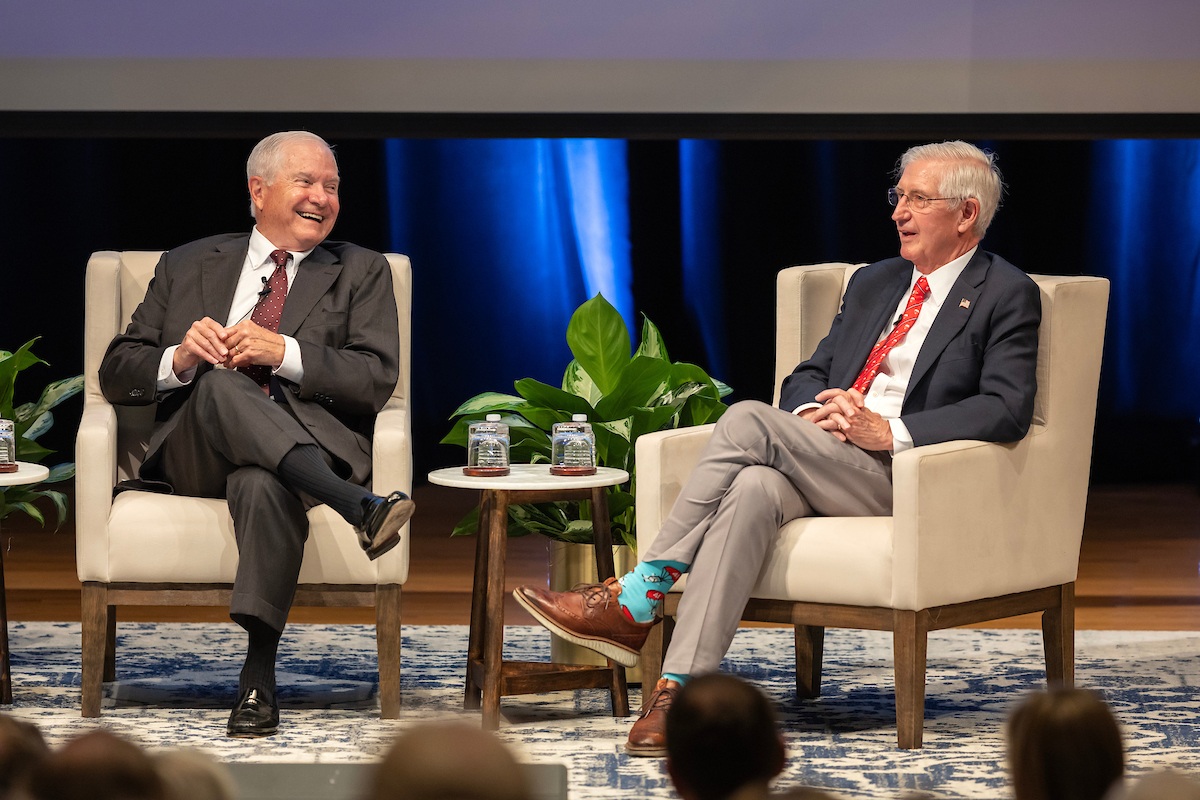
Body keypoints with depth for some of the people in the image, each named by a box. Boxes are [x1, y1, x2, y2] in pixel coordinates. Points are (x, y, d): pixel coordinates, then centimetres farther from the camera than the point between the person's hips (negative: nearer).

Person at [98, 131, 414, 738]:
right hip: (194, 455, 1)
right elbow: (116, 374, 15)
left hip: (310, 446, -1)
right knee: (220, 384, -35)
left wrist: (284, 353, -13)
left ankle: (259, 676, -39)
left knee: (262, 485, -39)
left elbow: (376, 380, 3)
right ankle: (360, 507, -47)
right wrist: (179, 360, -8)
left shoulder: (361, 273, 19)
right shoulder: (189, 266, 22)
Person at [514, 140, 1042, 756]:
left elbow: (1007, 409, -11)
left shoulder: (1006, 295, 4)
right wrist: (809, 412, -1)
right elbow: (807, 375, 24)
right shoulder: (873, 283, 26)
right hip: (816, 466, 5)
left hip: (903, 477, -5)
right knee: (753, 487, -32)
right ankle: (678, 690, -41)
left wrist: (889, 429, -18)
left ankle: (637, 599, -23)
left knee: (747, 420, -26)